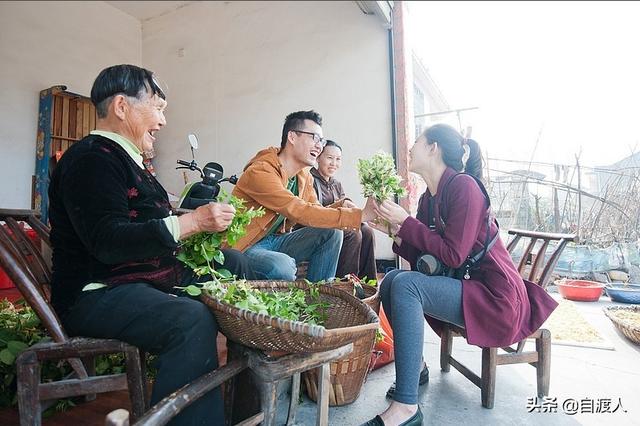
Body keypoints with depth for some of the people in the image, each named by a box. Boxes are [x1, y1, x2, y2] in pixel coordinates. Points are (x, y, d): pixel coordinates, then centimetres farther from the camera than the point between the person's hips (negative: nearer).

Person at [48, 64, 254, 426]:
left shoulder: (124, 159, 18)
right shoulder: (91, 159, -14)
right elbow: (108, 242, -26)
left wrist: (203, 223, 9)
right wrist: (191, 222, -27)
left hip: (151, 276, 11)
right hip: (96, 295, -10)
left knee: (235, 263, 9)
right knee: (193, 319, -36)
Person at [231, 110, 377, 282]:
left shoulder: (304, 176, 4)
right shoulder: (260, 171, -24)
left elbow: (315, 212, 1)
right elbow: (301, 213, -31)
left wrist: (342, 208, -21)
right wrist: (360, 215, -32)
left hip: (275, 241, 8)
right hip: (244, 247, -8)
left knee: (332, 232, -6)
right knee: (283, 265, -37)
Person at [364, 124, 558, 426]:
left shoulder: (463, 186, -15)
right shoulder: (428, 198, 9)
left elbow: (452, 256, -22)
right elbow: (423, 258, 6)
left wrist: (406, 222, -18)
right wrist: (395, 231, -6)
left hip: (495, 298, -8)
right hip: (461, 286, 8)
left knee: (405, 284, -26)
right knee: (391, 280, -3)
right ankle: (416, 368, 11)